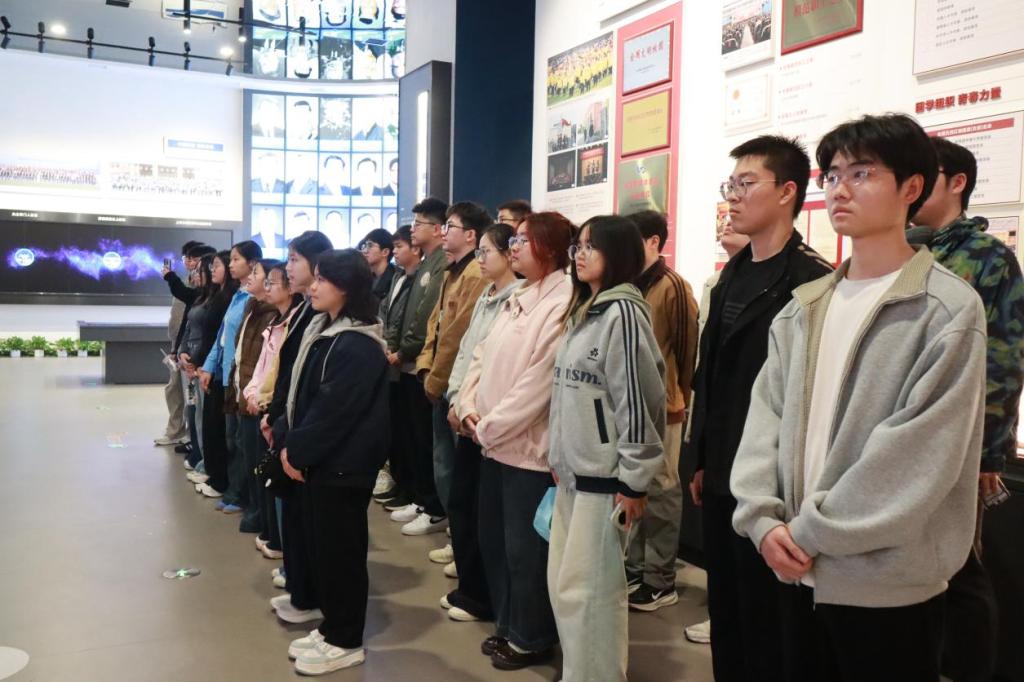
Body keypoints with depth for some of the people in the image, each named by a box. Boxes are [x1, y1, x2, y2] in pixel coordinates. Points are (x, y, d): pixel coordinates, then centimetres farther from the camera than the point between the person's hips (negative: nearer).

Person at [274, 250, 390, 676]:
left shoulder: (359, 345, -19)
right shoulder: (322, 331, 11)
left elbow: (333, 410, -22)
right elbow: (301, 393, 12)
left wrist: (298, 450, -15)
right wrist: (286, 439, 1)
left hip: (344, 463, -9)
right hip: (321, 459, 9)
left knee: (340, 548, 2)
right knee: (320, 543, 16)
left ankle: (346, 641, 16)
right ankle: (331, 628, 30)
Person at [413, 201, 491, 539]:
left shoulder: (476, 275, -18)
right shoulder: (452, 273, 15)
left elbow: (457, 335, -20)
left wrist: (435, 381, -11)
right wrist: (426, 369, 4)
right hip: (442, 384, 9)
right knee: (444, 463, 16)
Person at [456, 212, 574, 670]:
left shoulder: (563, 304, -16)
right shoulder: (516, 300, 14)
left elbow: (539, 381, -22)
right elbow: (482, 357, 14)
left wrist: (489, 426, -15)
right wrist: (469, 408, -2)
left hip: (529, 448, -9)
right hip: (495, 443, 9)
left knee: (524, 547, 5)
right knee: (493, 540, 18)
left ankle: (531, 638, 24)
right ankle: (507, 625, 36)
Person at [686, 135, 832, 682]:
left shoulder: (811, 280, -15)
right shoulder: (732, 274, 12)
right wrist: (703, 461, 15)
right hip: (722, 477, 8)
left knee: (765, 619, 7)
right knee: (725, 610, 19)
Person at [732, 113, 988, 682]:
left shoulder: (948, 309, -9)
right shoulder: (803, 308, 9)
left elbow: (921, 452, -17)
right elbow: (765, 414, 4)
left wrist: (811, 530, -16)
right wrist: (763, 519, -9)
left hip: (889, 585, -5)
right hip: (800, 572, 6)